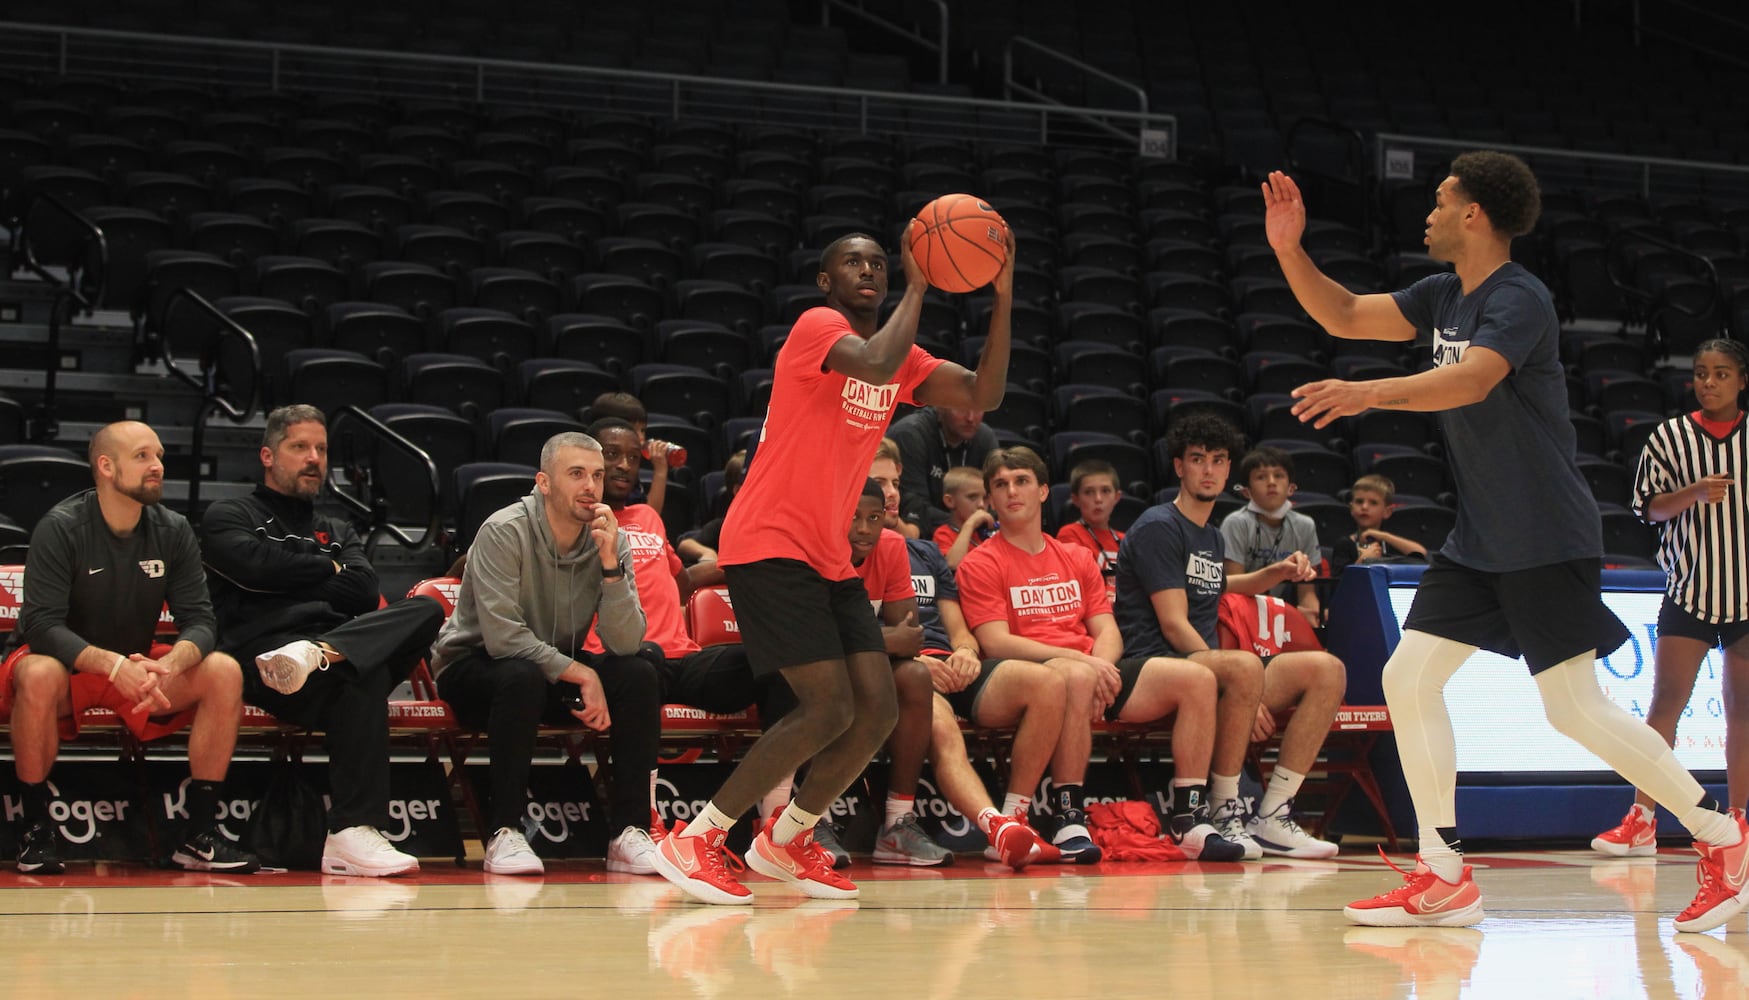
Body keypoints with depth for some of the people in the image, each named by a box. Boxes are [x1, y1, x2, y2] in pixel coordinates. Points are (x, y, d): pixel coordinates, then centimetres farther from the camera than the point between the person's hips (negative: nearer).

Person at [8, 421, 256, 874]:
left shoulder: (173, 531, -3)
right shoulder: (60, 529, -15)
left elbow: (199, 620, -9)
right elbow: (42, 627, -25)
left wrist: (168, 666, -33)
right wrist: (113, 665, -41)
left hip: (140, 669, 4)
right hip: (69, 668, -4)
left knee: (224, 672, -21)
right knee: (39, 676, -39)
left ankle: (200, 835, -16)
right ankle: (36, 831, -22)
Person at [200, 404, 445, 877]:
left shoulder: (338, 533, 35)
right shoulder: (229, 517, 21)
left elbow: (366, 593, 13)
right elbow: (256, 565, -3)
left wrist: (293, 584, 4)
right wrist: (328, 570, 11)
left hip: (342, 645, 5)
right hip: (261, 651, -5)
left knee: (427, 609, -25)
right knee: (364, 675, -39)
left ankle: (318, 654, -48)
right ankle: (352, 834, -52)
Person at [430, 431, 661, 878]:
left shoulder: (611, 540, -7)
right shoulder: (505, 532, -21)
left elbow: (626, 643, -16)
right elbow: (502, 636, -27)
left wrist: (611, 565, -27)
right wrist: (579, 674, -26)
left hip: (560, 668, 5)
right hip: (472, 668, -5)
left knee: (640, 675, -20)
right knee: (523, 677, -38)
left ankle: (629, 833, -20)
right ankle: (504, 835, -30)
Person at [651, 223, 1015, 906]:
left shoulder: (901, 357, 15)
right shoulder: (818, 327, -9)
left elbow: (983, 396, 4)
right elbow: (875, 365, -30)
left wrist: (1002, 297, -5)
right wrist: (918, 288, -18)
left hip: (830, 560, 9)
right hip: (770, 546, -8)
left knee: (878, 710, 0)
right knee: (829, 707, -17)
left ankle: (785, 841, 19)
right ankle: (692, 842, -9)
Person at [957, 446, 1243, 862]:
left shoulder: (1078, 558, 23)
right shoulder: (981, 564, 4)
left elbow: (1107, 631, 15)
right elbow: (996, 642, -9)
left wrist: (1102, 664, -11)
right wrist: (1080, 661, -19)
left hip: (1095, 669, 6)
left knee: (1197, 678, -12)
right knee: (1077, 678, -41)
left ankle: (1190, 822, -17)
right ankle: (1069, 823, -36)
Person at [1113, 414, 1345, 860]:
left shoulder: (1214, 538, 21)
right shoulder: (1159, 527, -5)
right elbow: (1174, 625, -13)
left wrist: (1278, 572, 26)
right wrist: (1245, 693, -19)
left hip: (1207, 663, 9)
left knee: (1328, 670, -8)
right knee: (1245, 665, -38)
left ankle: (1271, 816, -13)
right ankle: (1225, 813, -26)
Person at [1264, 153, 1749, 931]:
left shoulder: (1519, 299, -16)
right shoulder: (1444, 295, 11)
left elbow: (1473, 378, -34)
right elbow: (1344, 315, 16)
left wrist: (1370, 393, -48)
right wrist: (1289, 249, 1)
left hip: (1545, 540, -9)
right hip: (1476, 539, 9)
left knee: (1576, 708, -9)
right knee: (1408, 677, -1)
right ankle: (1444, 880, 2)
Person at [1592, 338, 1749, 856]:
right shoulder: (1670, 436, 1)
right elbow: (1648, 506, 0)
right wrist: (1694, 493, -18)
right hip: (1688, 590, 0)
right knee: (1666, 701, -5)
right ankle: (1641, 821, -2)